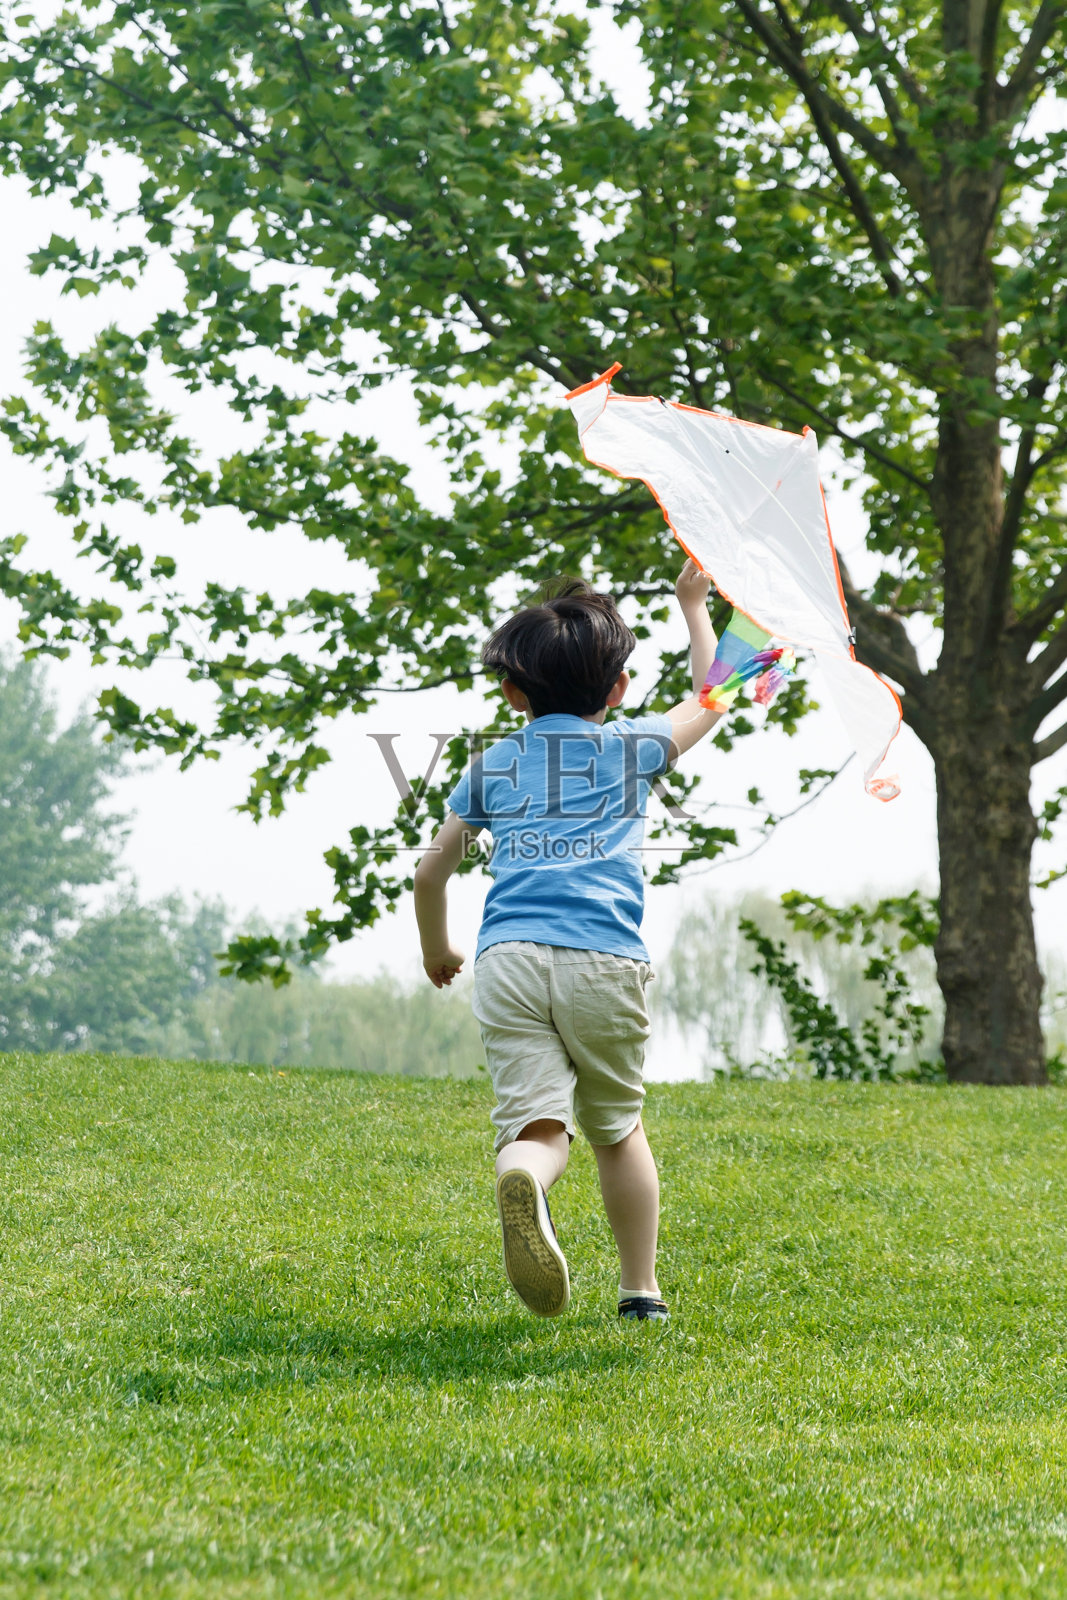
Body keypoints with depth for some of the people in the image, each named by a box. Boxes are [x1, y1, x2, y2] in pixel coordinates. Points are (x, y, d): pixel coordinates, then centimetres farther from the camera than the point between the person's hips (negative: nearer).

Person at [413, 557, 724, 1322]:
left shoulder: (493, 764, 21)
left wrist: (436, 949, 41)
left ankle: (522, 1182, -45)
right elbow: (710, 698, 35)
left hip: (508, 955, 1)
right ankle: (642, 1288, 20)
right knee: (619, 1125, 18)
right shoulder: (632, 748, 16)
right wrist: (696, 609, 49)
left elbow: (431, 873, 23)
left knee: (536, 1124, -10)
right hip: (604, 959, 0)